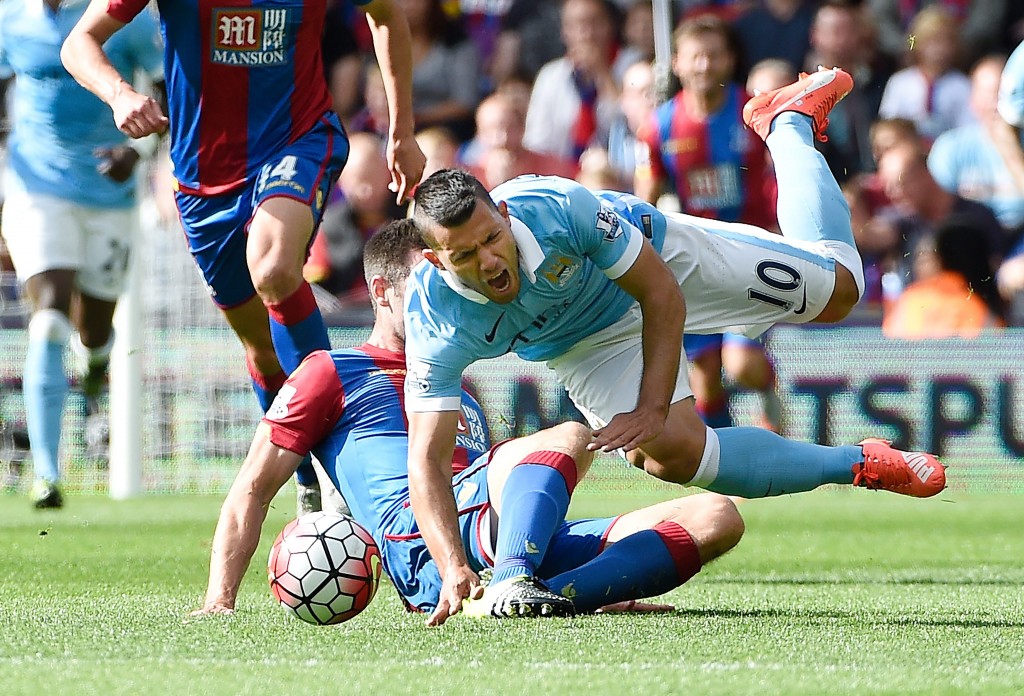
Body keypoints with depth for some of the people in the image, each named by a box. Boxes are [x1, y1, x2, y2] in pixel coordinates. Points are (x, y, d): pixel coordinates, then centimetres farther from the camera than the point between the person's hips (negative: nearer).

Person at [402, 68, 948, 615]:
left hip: (657, 254, -1)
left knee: (838, 289, 12)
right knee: (671, 454, -21)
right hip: (586, 346, 1)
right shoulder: (436, 320, -37)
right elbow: (427, 458, -36)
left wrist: (652, 410, -35)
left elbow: (663, 295, -28)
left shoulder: (558, 206, -42)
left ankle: (789, 123, 38)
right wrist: (453, 568, -51)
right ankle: (859, 466, 0)